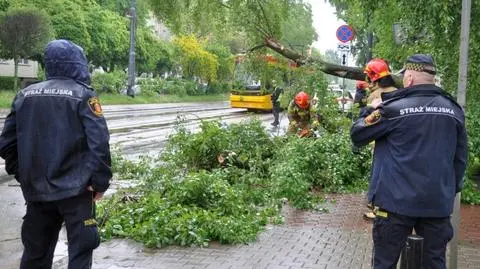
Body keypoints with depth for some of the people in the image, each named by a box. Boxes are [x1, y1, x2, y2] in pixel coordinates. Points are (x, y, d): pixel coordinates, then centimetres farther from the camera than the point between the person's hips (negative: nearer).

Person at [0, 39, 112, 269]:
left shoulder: (25, 95, 8)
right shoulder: (82, 95, -8)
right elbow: (99, 143, -16)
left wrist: (23, 175, 17)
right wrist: (100, 181, -8)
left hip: (36, 189, 5)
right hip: (75, 189, -5)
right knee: (80, 249, 3)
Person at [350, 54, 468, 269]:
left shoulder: (395, 108, -9)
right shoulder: (454, 110, 5)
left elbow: (357, 136, 0)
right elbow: (460, 157, 11)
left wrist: (374, 111, 15)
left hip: (398, 200, -4)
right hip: (439, 202, 4)